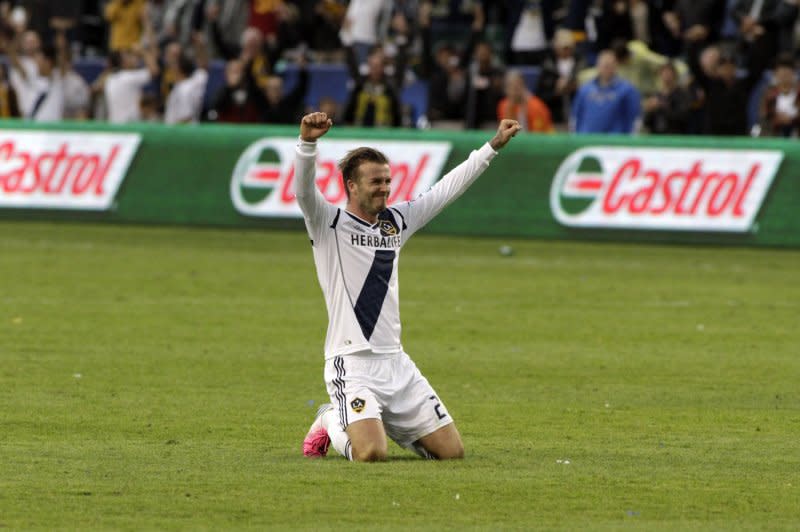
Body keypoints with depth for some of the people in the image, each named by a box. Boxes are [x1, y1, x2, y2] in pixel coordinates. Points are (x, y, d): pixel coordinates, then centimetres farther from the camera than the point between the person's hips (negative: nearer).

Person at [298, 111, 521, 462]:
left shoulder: (397, 221, 14)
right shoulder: (329, 223, -3)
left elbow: (447, 189, 20)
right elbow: (304, 190, -21)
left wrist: (494, 146, 20)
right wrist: (307, 143, -39)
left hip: (395, 363, 6)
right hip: (351, 363, -6)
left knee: (452, 450, 1)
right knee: (371, 454, -26)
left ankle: (389, 425, 28)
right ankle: (331, 423, 8)